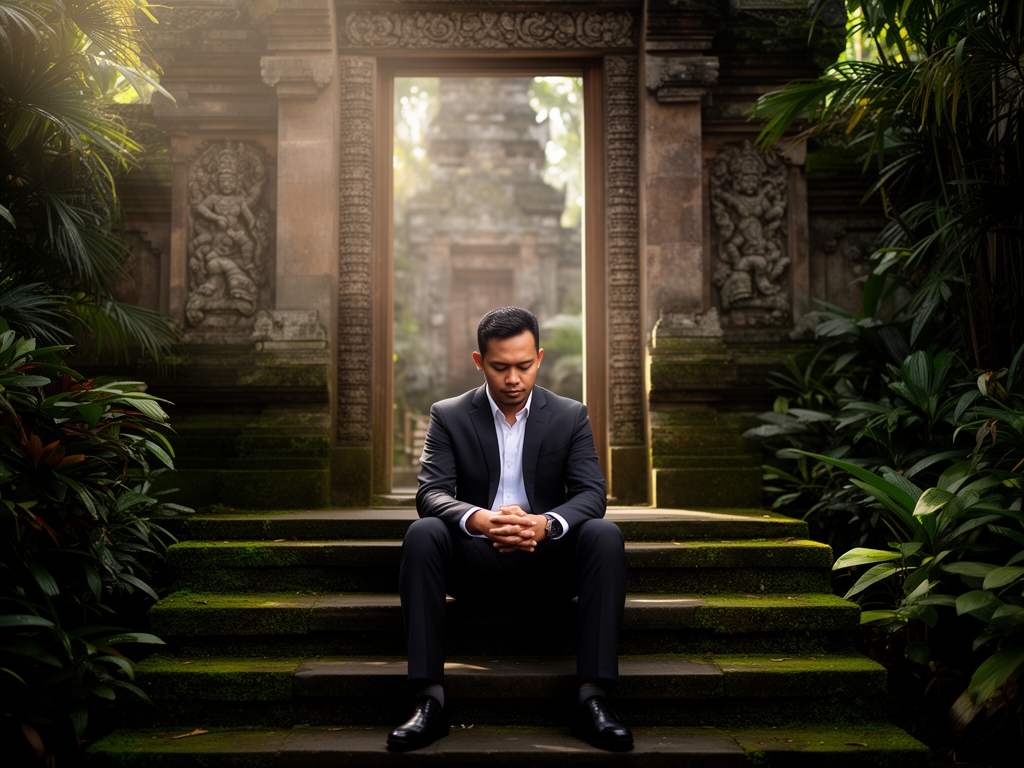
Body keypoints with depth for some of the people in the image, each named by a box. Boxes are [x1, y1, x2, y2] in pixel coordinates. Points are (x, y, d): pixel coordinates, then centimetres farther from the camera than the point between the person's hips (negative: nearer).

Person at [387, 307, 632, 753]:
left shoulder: (570, 417, 5)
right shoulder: (449, 417, 2)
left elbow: (592, 494, -7)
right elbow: (431, 493, -10)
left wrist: (546, 524, -31)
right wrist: (479, 520, -34)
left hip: (547, 559, 1)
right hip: (477, 560, 0)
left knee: (604, 535, -29)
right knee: (422, 534, -30)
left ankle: (592, 699, -29)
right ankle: (430, 700, -30)